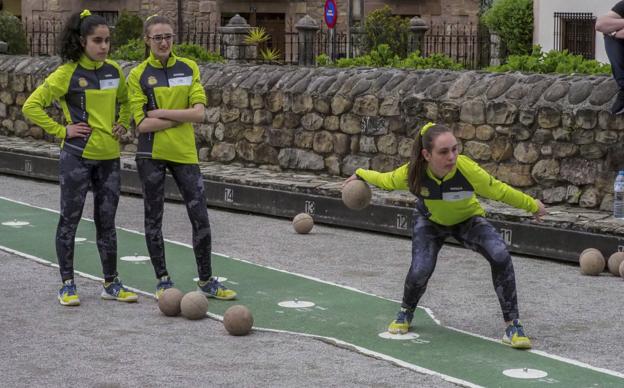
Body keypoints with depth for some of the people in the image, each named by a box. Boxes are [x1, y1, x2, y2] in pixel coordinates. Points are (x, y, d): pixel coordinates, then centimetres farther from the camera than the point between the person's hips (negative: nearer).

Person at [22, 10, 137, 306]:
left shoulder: (114, 70, 6)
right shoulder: (67, 73, -10)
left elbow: (125, 101, 26)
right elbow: (31, 106, -10)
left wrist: (122, 125, 10)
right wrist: (61, 130, -12)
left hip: (109, 156, 5)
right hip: (77, 156, -5)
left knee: (106, 221, 10)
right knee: (69, 219, 3)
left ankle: (111, 284, 18)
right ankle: (67, 285, 11)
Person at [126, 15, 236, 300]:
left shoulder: (189, 68, 3)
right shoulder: (138, 75, -4)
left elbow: (198, 113, -7)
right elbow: (142, 124, -11)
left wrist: (161, 113, -13)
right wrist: (181, 117, -13)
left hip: (185, 152, 2)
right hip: (152, 154, -2)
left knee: (201, 217, 0)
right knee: (153, 218, 6)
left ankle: (206, 281, 11)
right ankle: (163, 280, 18)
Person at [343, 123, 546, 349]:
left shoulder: (467, 169, -38)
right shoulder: (412, 173, -33)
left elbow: (499, 191, -21)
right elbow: (385, 180, -8)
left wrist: (533, 206, -9)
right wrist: (360, 175, 7)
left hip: (468, 220, -1)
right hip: (430, 221, 1)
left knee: (500, 255, -27)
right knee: (420, 270, -20)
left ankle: (513, 325, -14)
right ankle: (406, 314, 17)